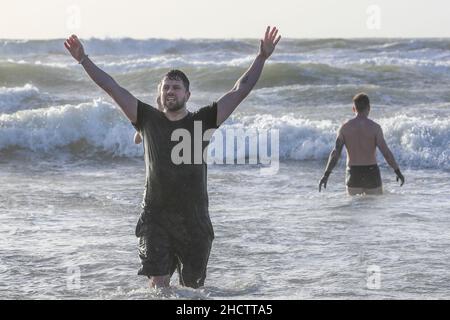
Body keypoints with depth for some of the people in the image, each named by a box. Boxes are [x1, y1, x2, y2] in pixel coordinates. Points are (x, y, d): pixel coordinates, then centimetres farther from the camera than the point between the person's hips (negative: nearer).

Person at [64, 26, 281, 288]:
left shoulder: (203, 121, 2)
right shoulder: (148, 119, 4)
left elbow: (241, 90, -1)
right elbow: (112, 87, 3)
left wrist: (262, 58, -7)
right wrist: (84, 60, 1)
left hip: (194, 218, 0)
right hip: (155, 216, 0)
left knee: (194, 287, 8)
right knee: (158, 283, -10)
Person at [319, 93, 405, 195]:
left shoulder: (345, 128, -2)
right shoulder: (375, 127, -8)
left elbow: (336, 152, -7)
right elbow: (385, 152, -12)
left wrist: (326, 175, -6)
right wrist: (398, 172, -4)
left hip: (353, 174, 2)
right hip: (371, 173, -2)